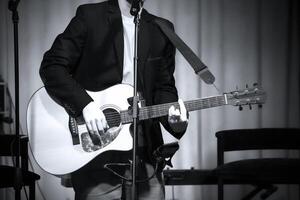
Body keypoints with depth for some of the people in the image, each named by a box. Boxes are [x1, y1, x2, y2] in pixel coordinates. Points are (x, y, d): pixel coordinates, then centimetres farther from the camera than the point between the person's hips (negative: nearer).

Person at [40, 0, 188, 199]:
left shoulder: (162, 30, 13)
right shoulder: (89, 16, 0)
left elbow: (163, 87, 11)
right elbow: (52, 66, -6)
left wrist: (174, 117, -11)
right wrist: (85, 104, -19)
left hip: (145, 152, 4)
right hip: (94, 151, -3)